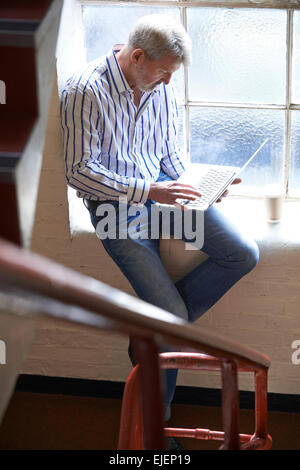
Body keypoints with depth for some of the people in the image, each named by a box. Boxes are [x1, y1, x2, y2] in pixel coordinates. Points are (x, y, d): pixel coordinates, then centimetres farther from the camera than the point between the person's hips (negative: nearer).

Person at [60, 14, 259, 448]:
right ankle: (156, 418, 7)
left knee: (243, 254, -12)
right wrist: (147, 192, -25)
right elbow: (79, 172, -18)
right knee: (173, 318, -14)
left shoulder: (161, 86, 4)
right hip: (117, 204, -6)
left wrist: (198, 185, -4)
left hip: (162, 186, 6)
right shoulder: (85, 92, -18)